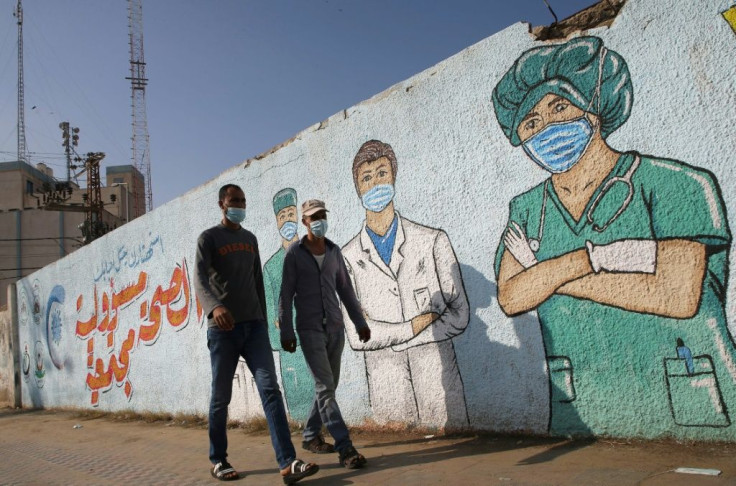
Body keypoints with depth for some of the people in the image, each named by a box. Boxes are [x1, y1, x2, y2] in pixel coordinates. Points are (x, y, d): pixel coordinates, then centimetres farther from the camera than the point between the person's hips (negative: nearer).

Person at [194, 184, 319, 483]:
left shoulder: (250, 239, 18)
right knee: (221, 397, 5)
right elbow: (200, 279, -16)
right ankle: (218, 461, 23)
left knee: (270, 389, -8)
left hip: (254, 326, 4)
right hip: (223, 329, -4)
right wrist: (214, 306, -36)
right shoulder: (208, 238, 0)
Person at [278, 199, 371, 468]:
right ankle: (345, 448, -11)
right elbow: (286, 295, -5)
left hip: (335, 327, 5)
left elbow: (345, 289, 14)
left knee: (328, 385, 11)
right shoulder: (295, 253, -3)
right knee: (325, 387, -10)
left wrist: (360, 321, 12)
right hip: (310, 329, -5)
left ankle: (311, 435, 29)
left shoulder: (334, 251, 11)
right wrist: (286, 332, -9)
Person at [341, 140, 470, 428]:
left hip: (439, 382, 0)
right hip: (387, 390, 0)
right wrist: (414, 327, -7)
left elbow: (460, 315, -1)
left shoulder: (433, 241, 4)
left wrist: (390, 340, -6)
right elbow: (355, 336, -2)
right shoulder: (347, 258, 4)